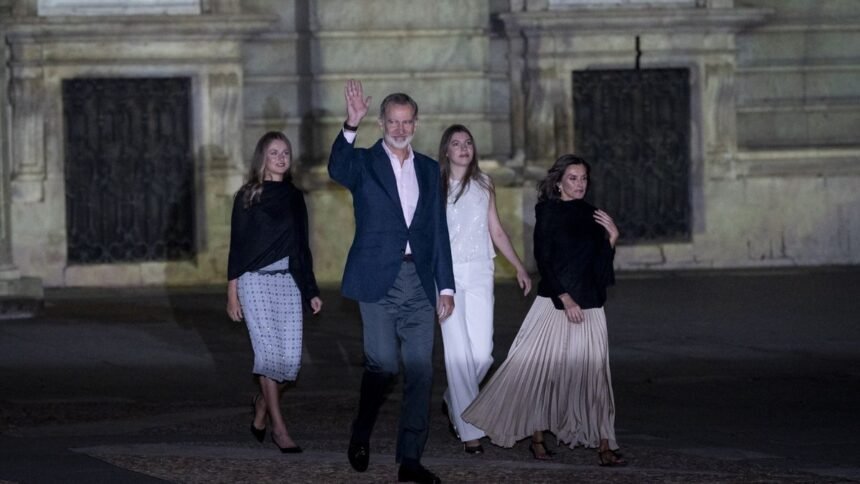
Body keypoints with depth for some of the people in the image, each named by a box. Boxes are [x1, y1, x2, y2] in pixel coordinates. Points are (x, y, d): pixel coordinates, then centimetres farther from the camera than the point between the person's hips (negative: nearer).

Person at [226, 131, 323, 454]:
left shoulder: (294, 197, 14)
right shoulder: (248, 197, 2)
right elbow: (237, 245, 1)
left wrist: (311, 291, 14)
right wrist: (232, 292, -5)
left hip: (288, 282, 4)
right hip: (256, 281, -4)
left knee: (291, 358, -5)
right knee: (270, 352, -13)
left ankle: (262, 405, 23)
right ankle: (278, 428, -5)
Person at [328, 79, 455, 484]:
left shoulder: (428, 169, 14)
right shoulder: (364, 163, 1)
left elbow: (438, 231, 14)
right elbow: (337, 170, -23)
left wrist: (446, 286, 8)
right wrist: (350, 126, -40)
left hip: (418, 282, 4)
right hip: (378, 280, -4)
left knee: (420, 370, 0)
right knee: (383, 364, -11)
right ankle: (361, 435, 15)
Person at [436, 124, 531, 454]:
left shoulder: (484, 185, 11)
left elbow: (497, 231, 15)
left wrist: (519, 267, 10)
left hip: (479, 272, 3)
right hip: (447, 272, -3)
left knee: (482, 353, -4)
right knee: (458, 351, -8)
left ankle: (454, 402, 25)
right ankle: (469, 431, -4)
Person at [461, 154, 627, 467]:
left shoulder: (590, 215, 13)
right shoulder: (548, 212, -2)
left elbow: (601, 264, 15)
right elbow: (543, 259, -9)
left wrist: (612, 236, -1)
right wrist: (565, 298, -15)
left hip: (589, 307, 5)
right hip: (556, 303, -5)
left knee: (593, 372, 0)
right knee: (544, 369, -1)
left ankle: (604, 445, -3)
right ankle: (537, 439, 12)